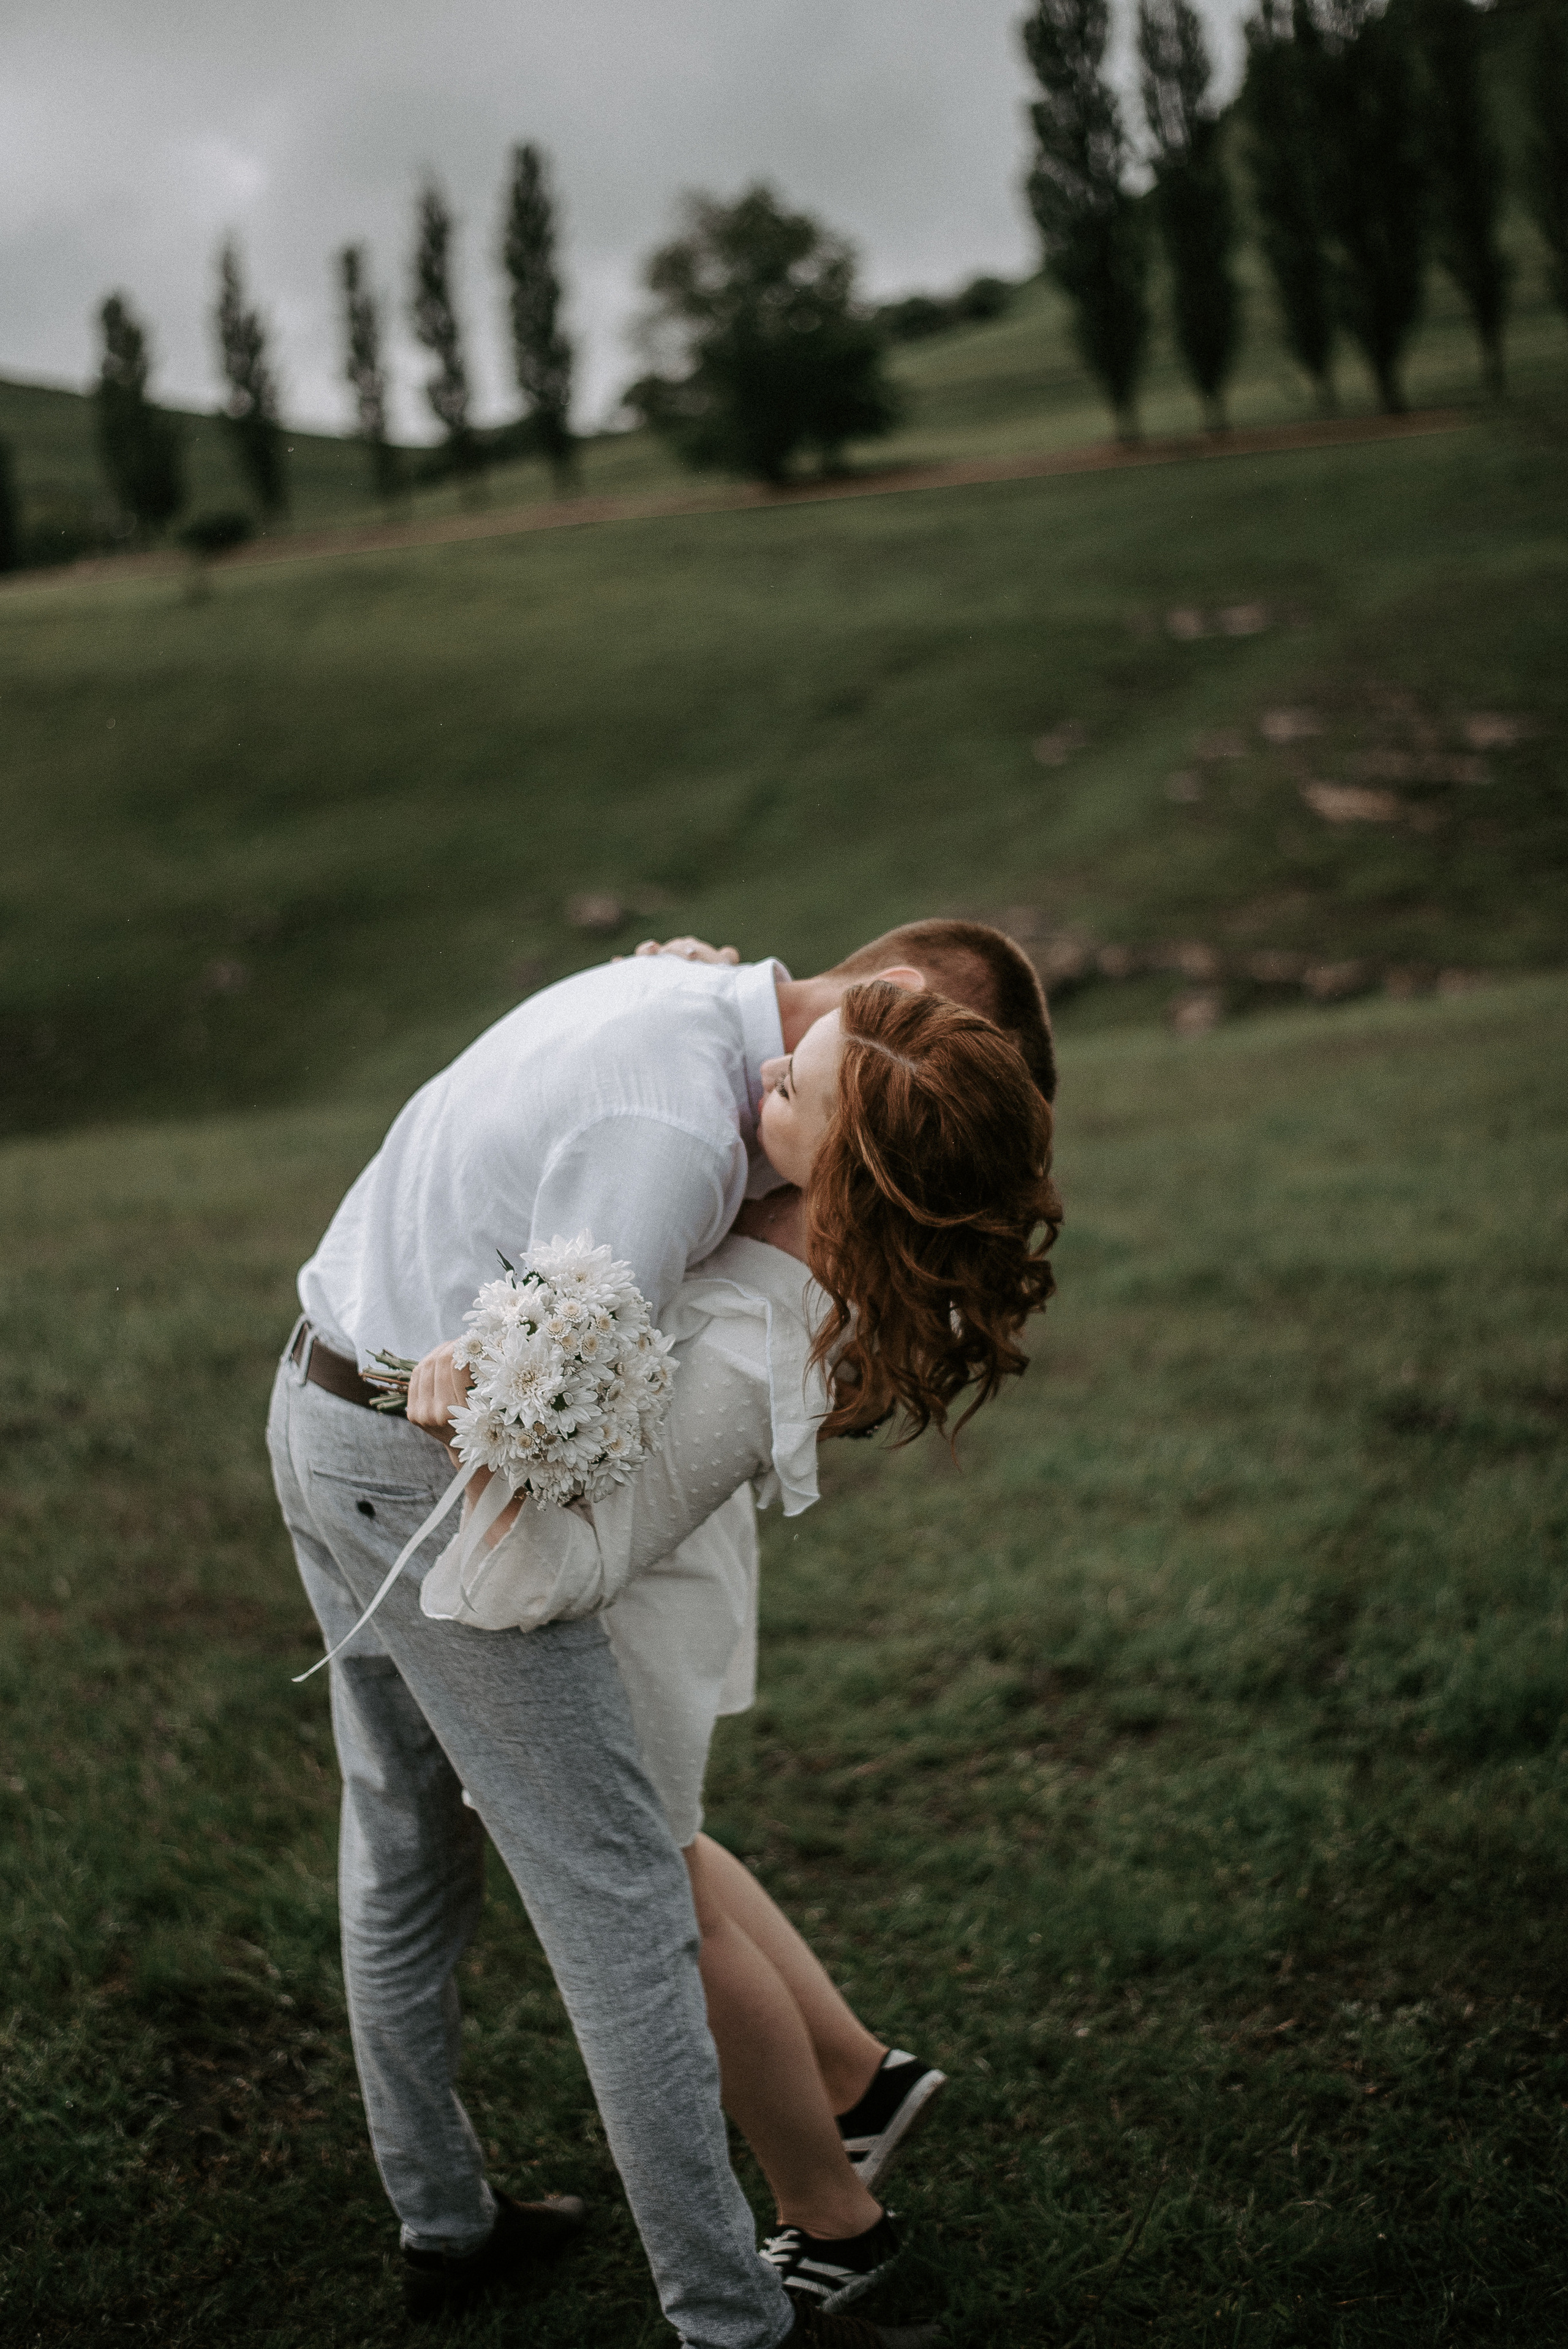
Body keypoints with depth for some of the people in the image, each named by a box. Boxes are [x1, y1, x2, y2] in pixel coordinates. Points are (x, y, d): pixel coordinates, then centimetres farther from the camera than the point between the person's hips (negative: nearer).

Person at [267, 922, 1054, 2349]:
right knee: (616, 1894, -2)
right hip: (435, 1477, -10)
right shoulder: (676, 1123, -27)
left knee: (403, 1846, 21)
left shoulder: (670, 990, 4)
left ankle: (441, 2222, 38)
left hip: (320, 1409, 10)